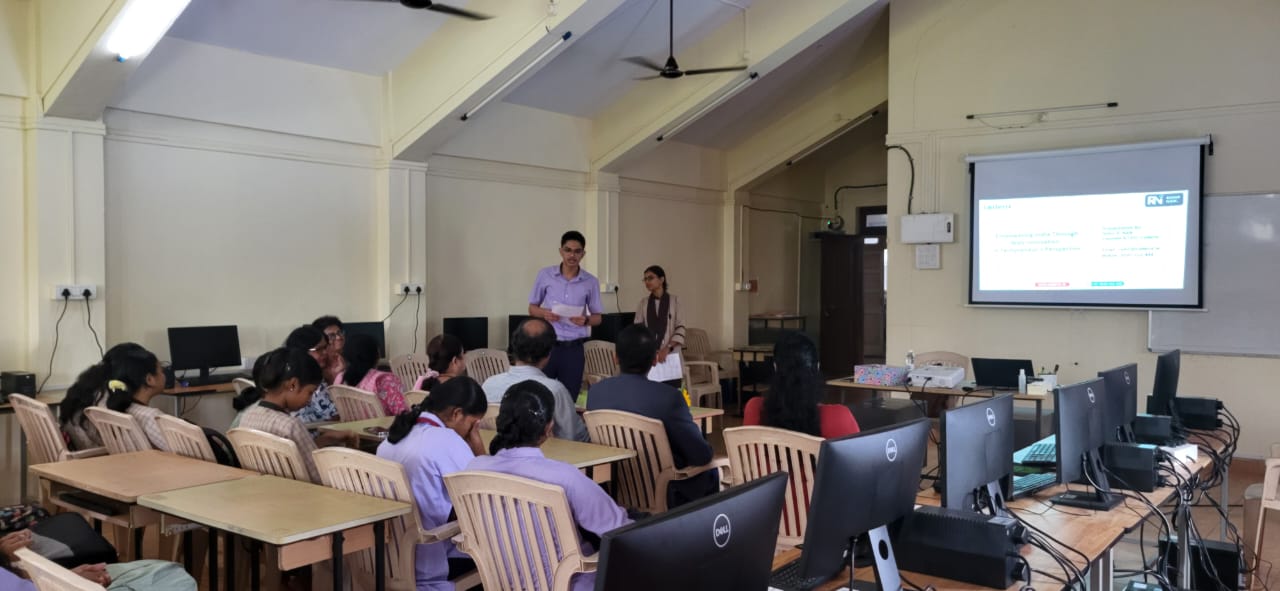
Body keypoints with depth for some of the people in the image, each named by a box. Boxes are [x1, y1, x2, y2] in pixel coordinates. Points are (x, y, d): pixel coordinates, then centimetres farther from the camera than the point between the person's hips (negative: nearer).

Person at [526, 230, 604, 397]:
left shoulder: (591, 282, 1)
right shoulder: (545, 275, 0)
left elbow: (597, 317, 7)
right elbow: (532, 308, 7)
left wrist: (586, 320, -15)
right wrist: (544, 313, -14)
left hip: (573, 348, 1)